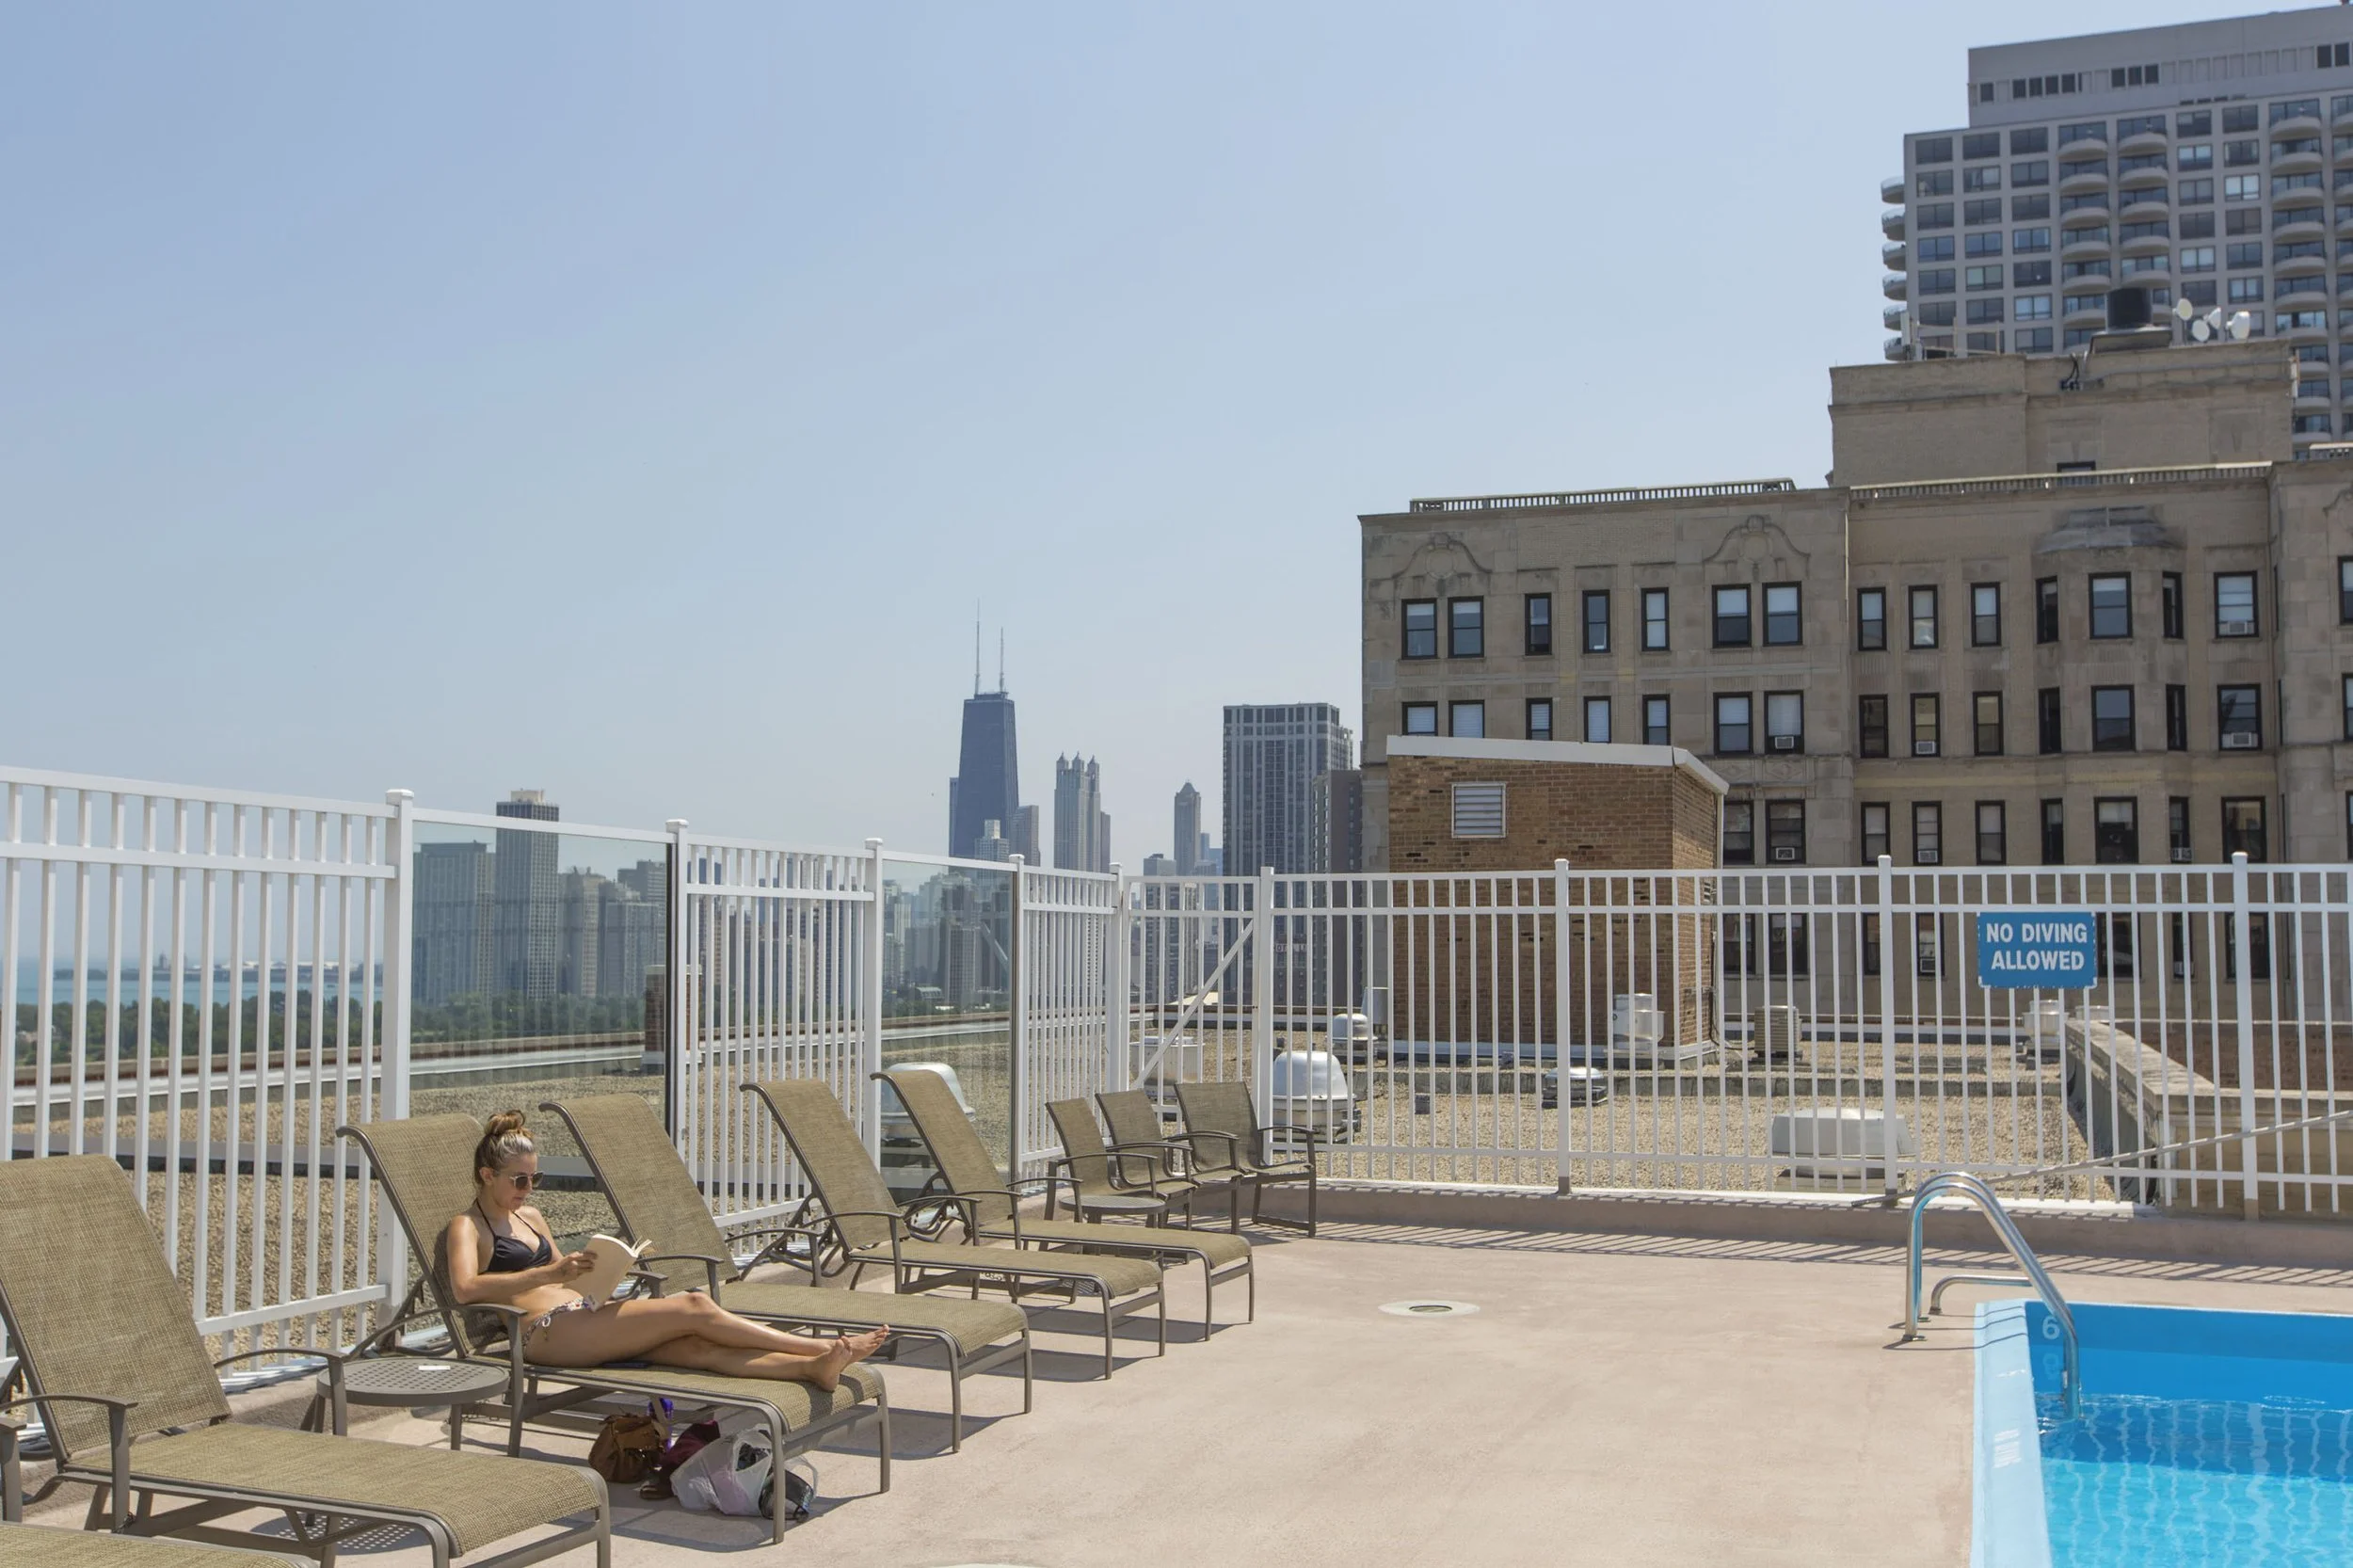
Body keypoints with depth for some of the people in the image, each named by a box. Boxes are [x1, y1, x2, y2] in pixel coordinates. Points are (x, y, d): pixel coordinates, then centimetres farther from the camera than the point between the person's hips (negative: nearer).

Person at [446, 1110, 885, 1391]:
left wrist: (599, 1267, 7)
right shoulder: (467, 1226, 2)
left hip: (582, 1317, 8)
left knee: (698, 1346, -20)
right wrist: (548, 1274, -22)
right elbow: (466, 1288, -19)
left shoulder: (531, 1217, 25)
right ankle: (822, 1348, -21)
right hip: (545, 1334, -8)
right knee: (694, 1309, -21)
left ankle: (812, 1367, -38)